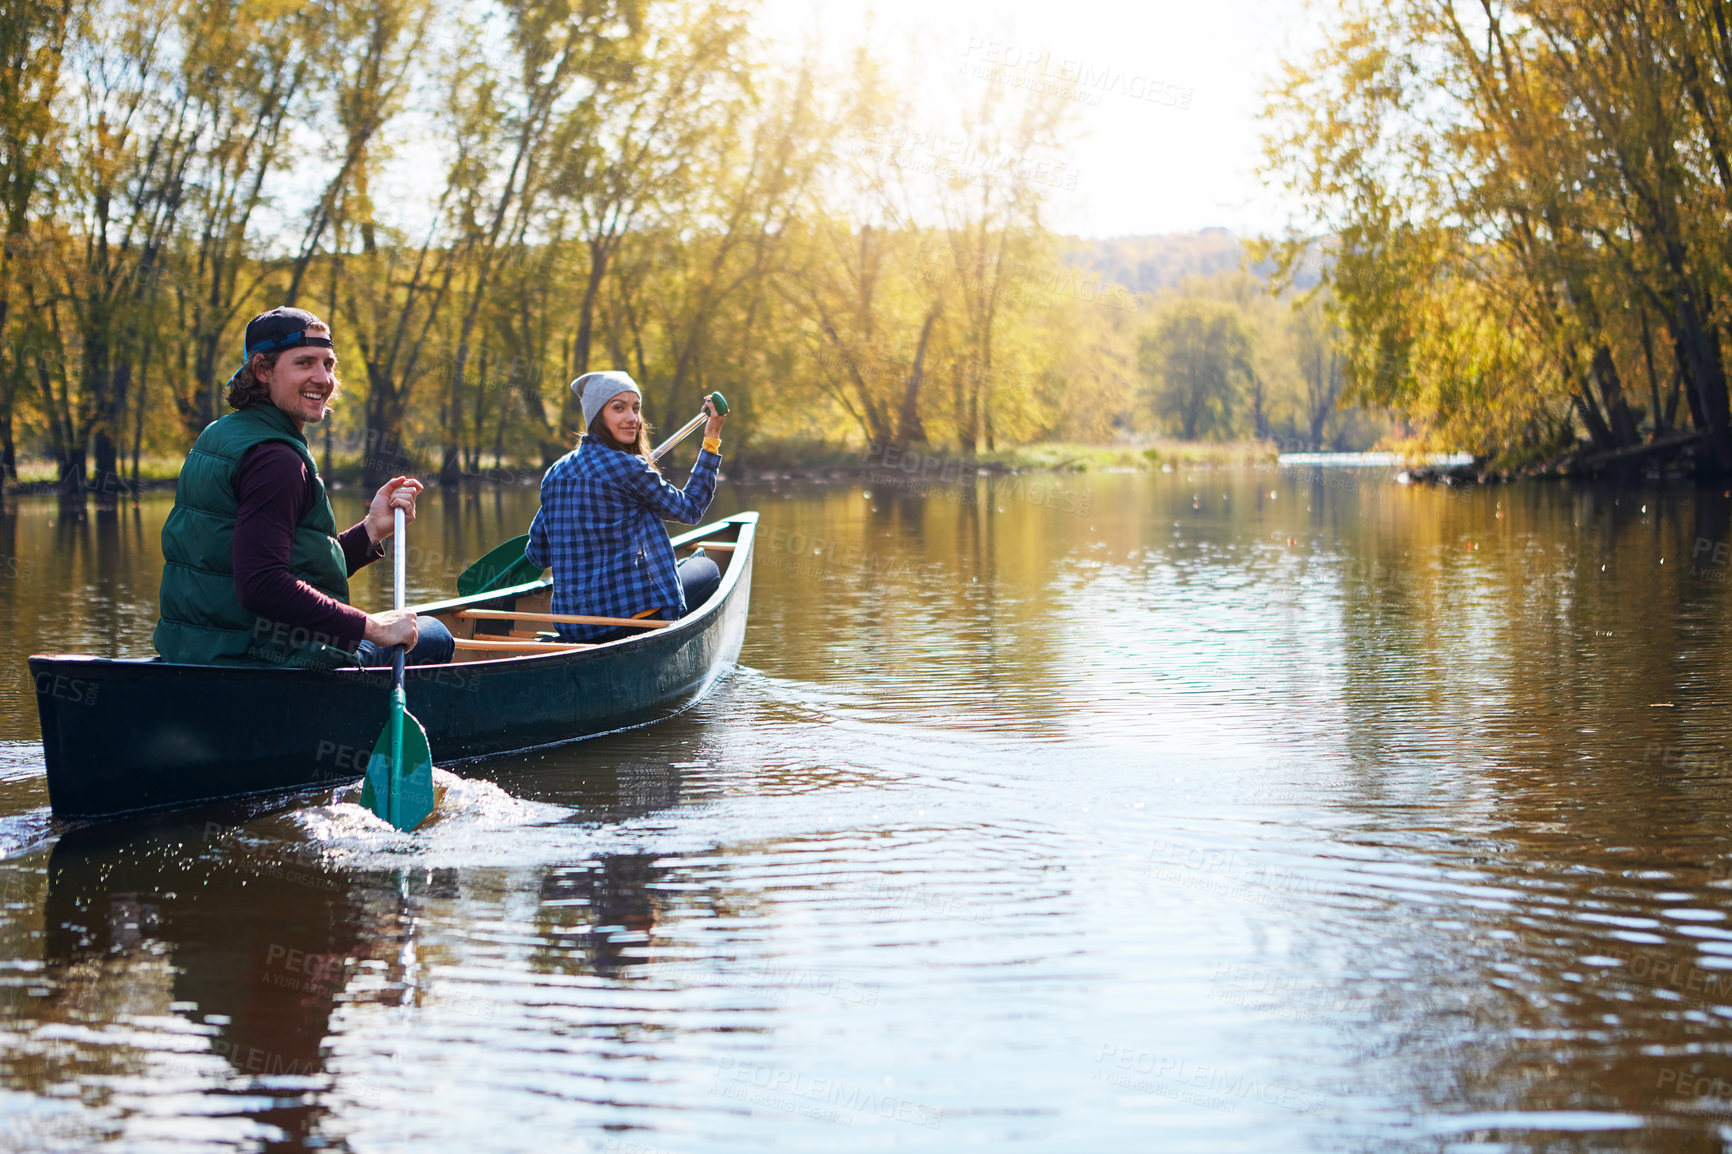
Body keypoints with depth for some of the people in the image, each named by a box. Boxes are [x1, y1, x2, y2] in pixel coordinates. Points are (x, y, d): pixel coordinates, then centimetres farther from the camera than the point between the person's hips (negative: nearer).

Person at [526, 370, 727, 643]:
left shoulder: (556, 472, 6)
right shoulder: (627, 468, -13)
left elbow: (538, 554, 12)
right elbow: (690, 510, 0)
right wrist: (712, 439, 4)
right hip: (626, 613, -7)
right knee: (706, 569, 22)